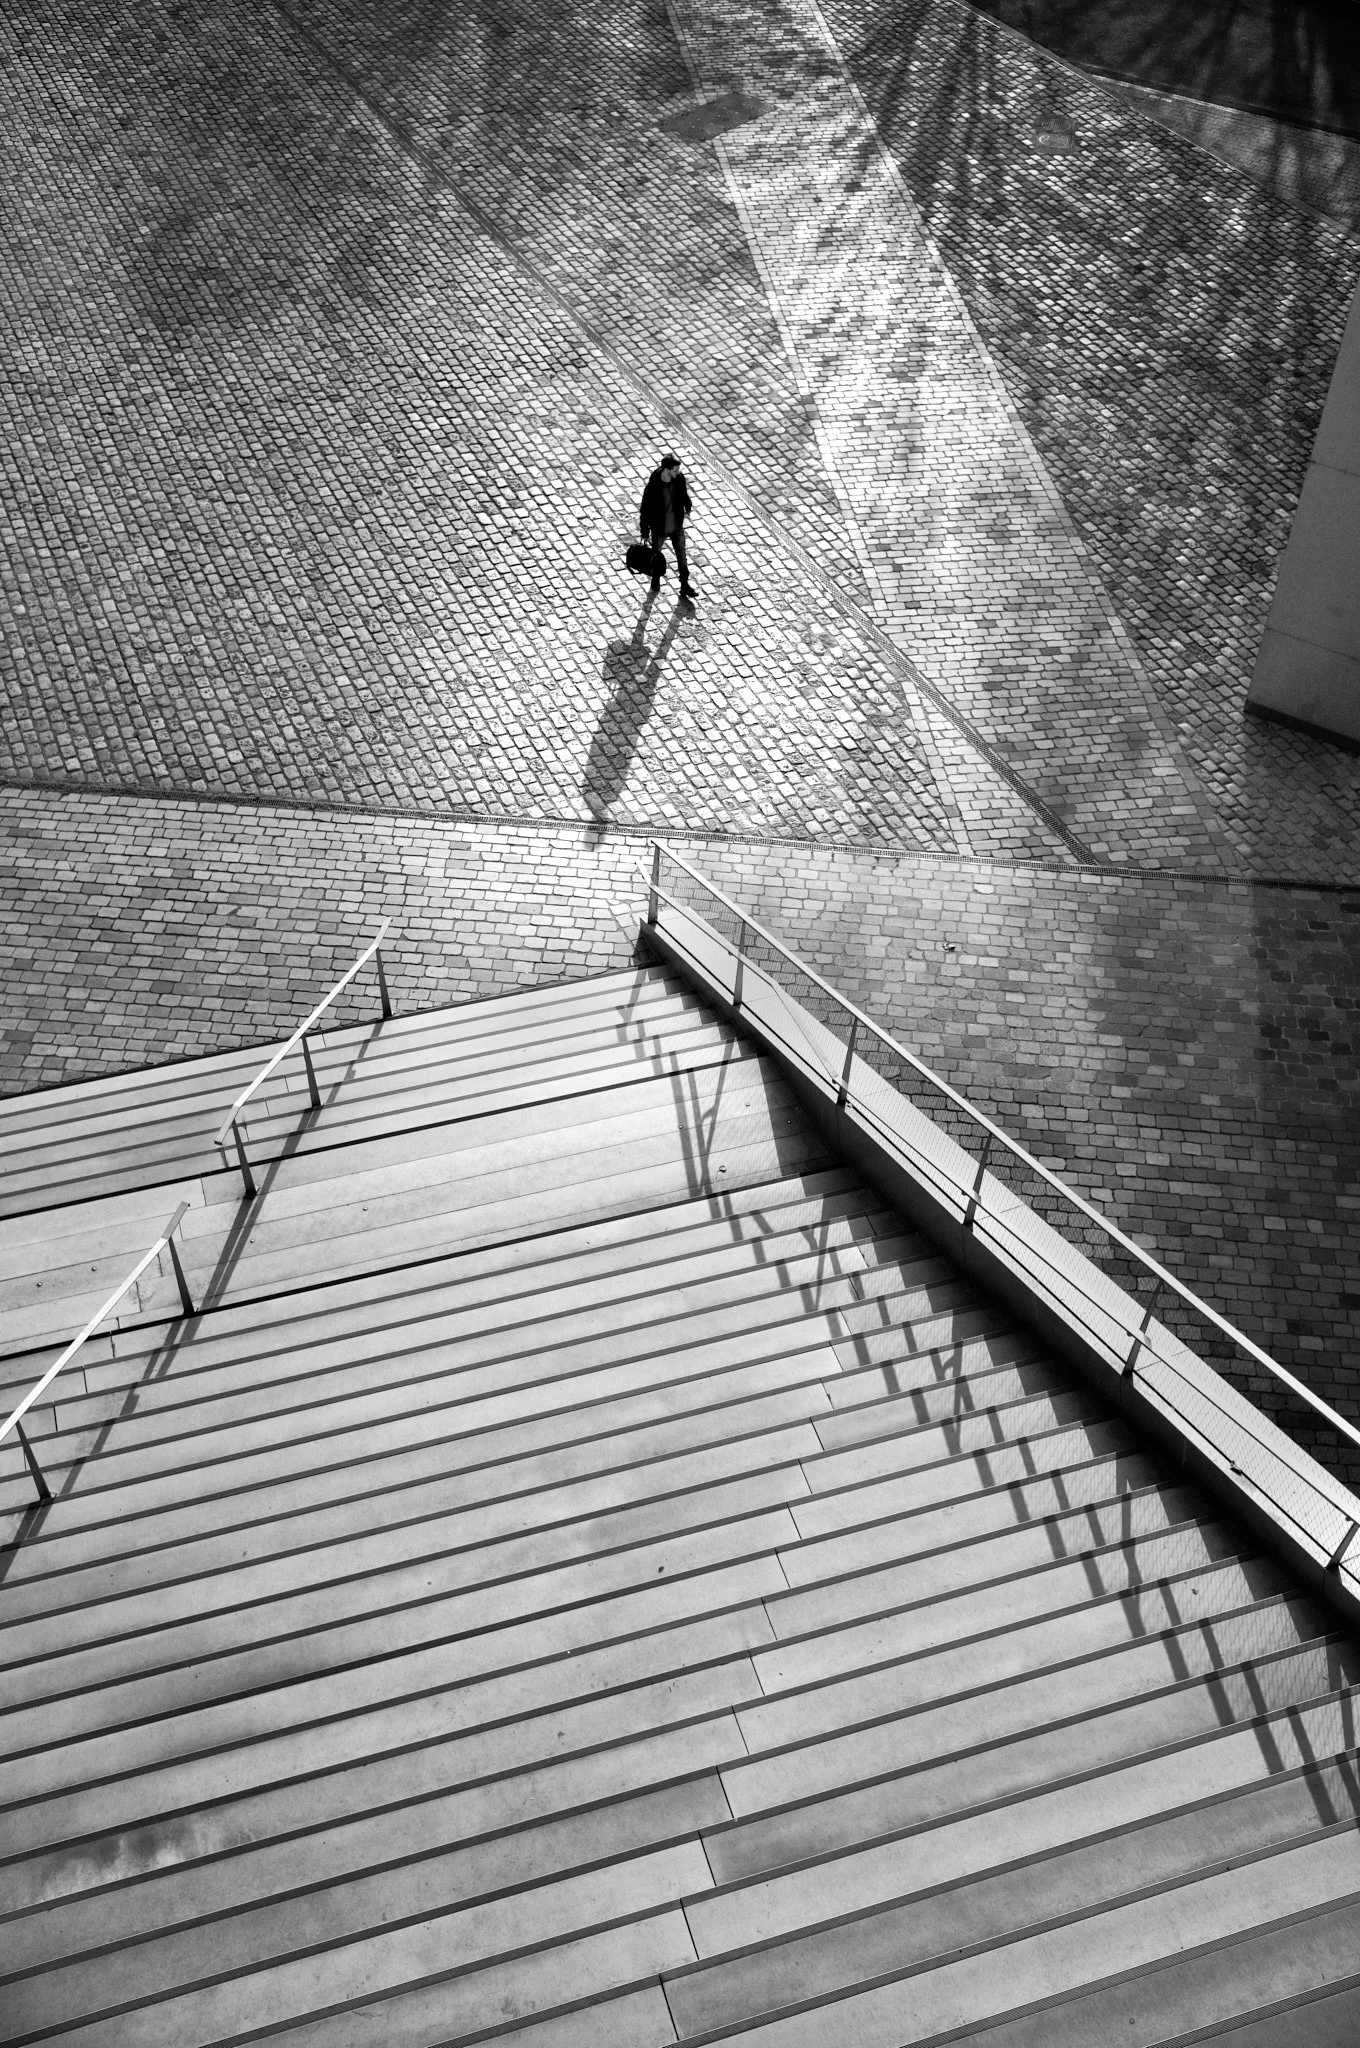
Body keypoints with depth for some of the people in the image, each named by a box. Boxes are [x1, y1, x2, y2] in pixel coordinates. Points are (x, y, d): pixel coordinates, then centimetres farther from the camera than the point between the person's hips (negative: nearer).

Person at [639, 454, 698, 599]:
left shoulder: (679, 478, -19)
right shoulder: (653, 487, -32)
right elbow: (645, 511, -20)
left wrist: (688, 506, 24)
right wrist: (645, 533, -12)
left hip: (677, 527, 4)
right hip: (659, 529, -4)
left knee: (682, 557, 15)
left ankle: (685, 586, 32)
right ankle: (655, 580, 48)